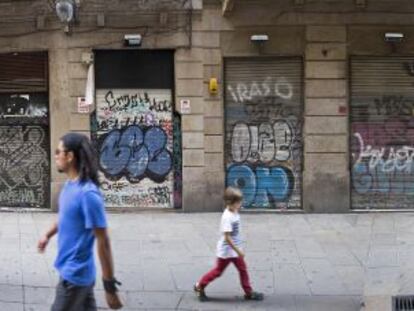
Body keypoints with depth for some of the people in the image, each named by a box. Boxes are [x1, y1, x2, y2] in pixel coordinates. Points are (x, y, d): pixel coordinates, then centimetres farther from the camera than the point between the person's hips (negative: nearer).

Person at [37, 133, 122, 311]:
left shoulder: (87, 194, -26)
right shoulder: (70, 184, 3)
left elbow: (103, 242, -24)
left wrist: (109, 286, -21)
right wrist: (48, 235, 38)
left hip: (75, 274, -8)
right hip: (72, 270, 9)